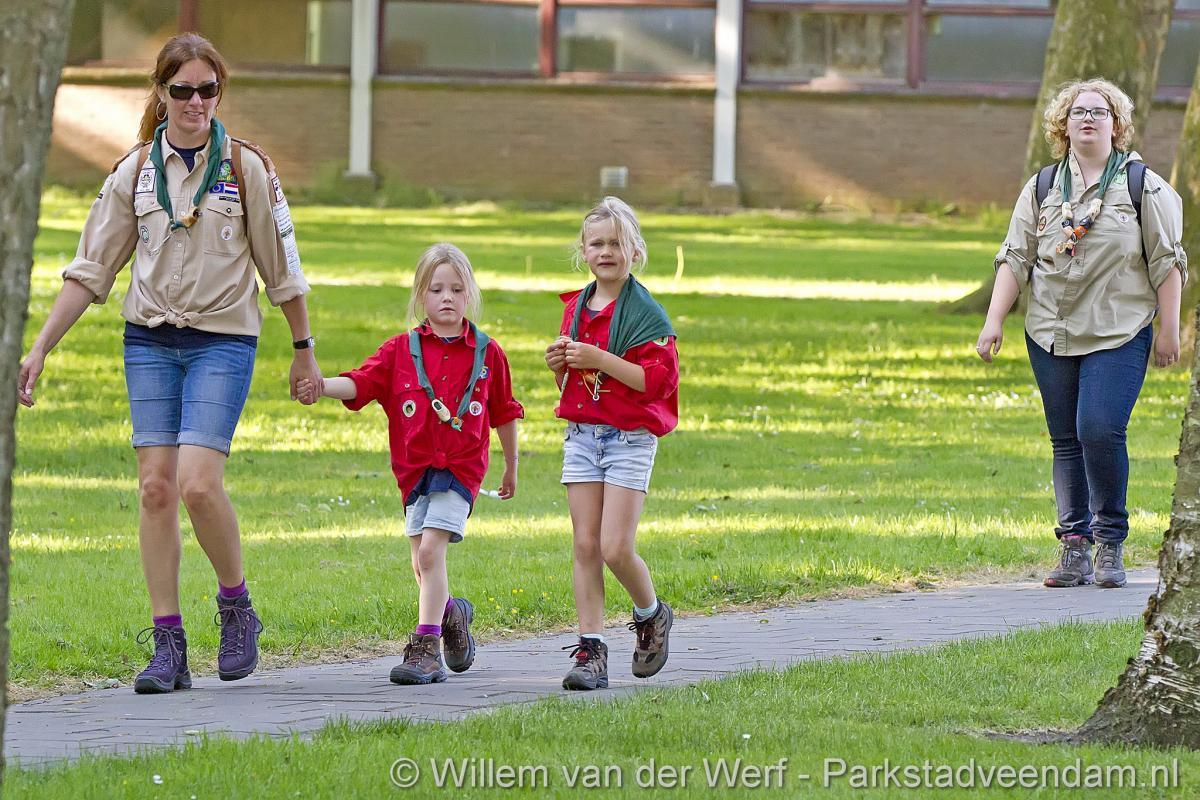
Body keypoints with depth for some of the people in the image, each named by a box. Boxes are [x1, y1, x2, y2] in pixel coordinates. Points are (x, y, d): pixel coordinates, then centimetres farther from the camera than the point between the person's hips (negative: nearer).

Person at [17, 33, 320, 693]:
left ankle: (237, 607, 7)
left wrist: (304, 350, 11)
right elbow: (90, 269, 8)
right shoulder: (135, 172, 5)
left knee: (198, 484, -17)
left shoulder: (246, 168, -2)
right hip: (150, 341, 3)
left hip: (223, 341, -3)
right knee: (155, 489, -4)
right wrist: (39, 349, 3)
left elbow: (281, 267, 6)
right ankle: (168, 647, 0)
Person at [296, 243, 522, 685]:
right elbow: (361, 382, -9)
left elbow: (504, 413, 15)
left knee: (430, 549, -16)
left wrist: (511, 466, 24)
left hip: (461, 466, -3)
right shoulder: (402, 350, 3)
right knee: (423, 564, 7)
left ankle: (425, 648, -16)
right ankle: (452, 613, 38)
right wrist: (322, 386, -30)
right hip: (415, 467, 3)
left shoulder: (486, 353, 3)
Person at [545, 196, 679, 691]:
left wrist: (599, 359, -21)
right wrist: (559, 365, 1)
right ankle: (590, 651, 1)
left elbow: (659, 379, -17)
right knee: (586, 546, 0)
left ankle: (651, 615, 18)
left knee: (616, 548, -11)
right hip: (581, 436, 6)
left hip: (629, 439, -6)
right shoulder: (575, 308, 12)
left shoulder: (645, 312, -8)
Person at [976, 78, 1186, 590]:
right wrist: (994, 320, 0)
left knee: (1100, 430, -17)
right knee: (1065, 440, 4)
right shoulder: (1041, 188, 11)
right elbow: (1015, 258, 9)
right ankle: (1075, 547, 9)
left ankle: (1111, 543, -4)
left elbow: (1166, 262, 2)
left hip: (1119, 334, -4)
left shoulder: (1142, 186, 2)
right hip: (1051, 335, 4)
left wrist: (1168, 330, -2)